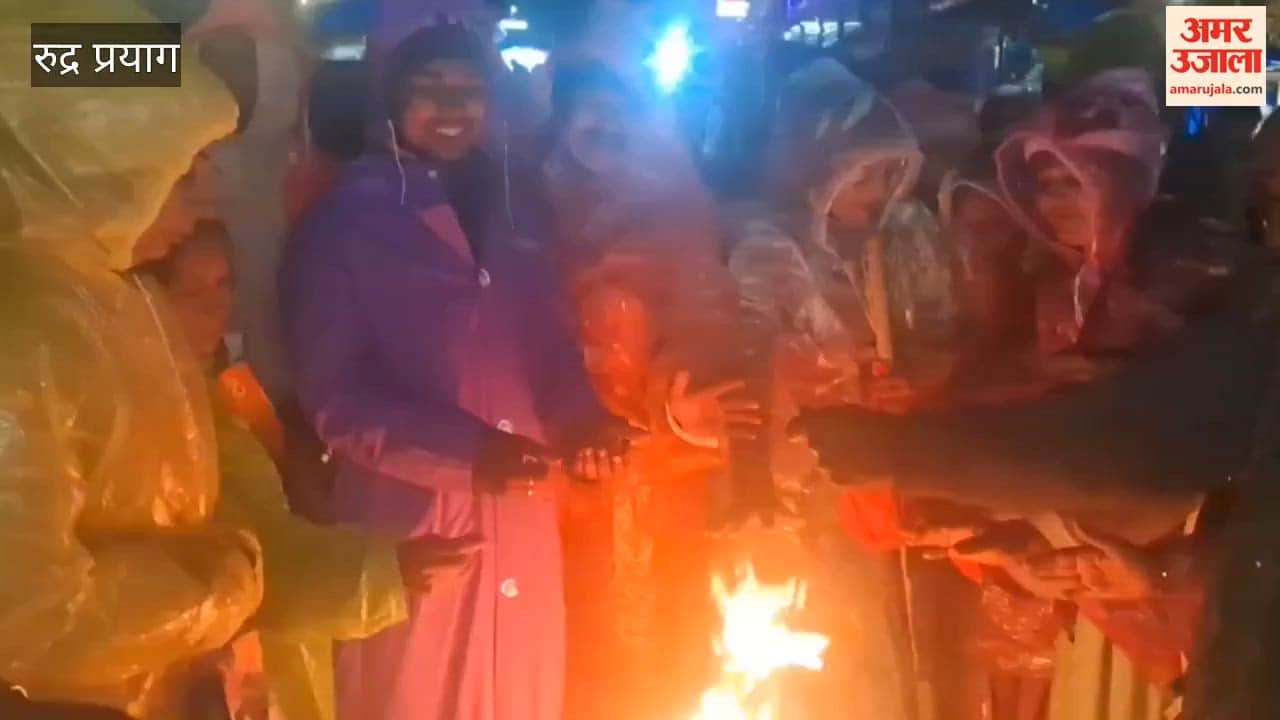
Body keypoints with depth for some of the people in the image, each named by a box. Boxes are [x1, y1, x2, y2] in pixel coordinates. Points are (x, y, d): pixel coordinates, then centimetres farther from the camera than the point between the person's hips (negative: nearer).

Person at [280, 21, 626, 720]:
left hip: (523, 514, 5)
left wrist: (582, 423, -7)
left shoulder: (516, 210, 12)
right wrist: (468, 450, -19)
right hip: (409, 517, -4)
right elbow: (334, 396, -8)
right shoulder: (345, 223, -3)